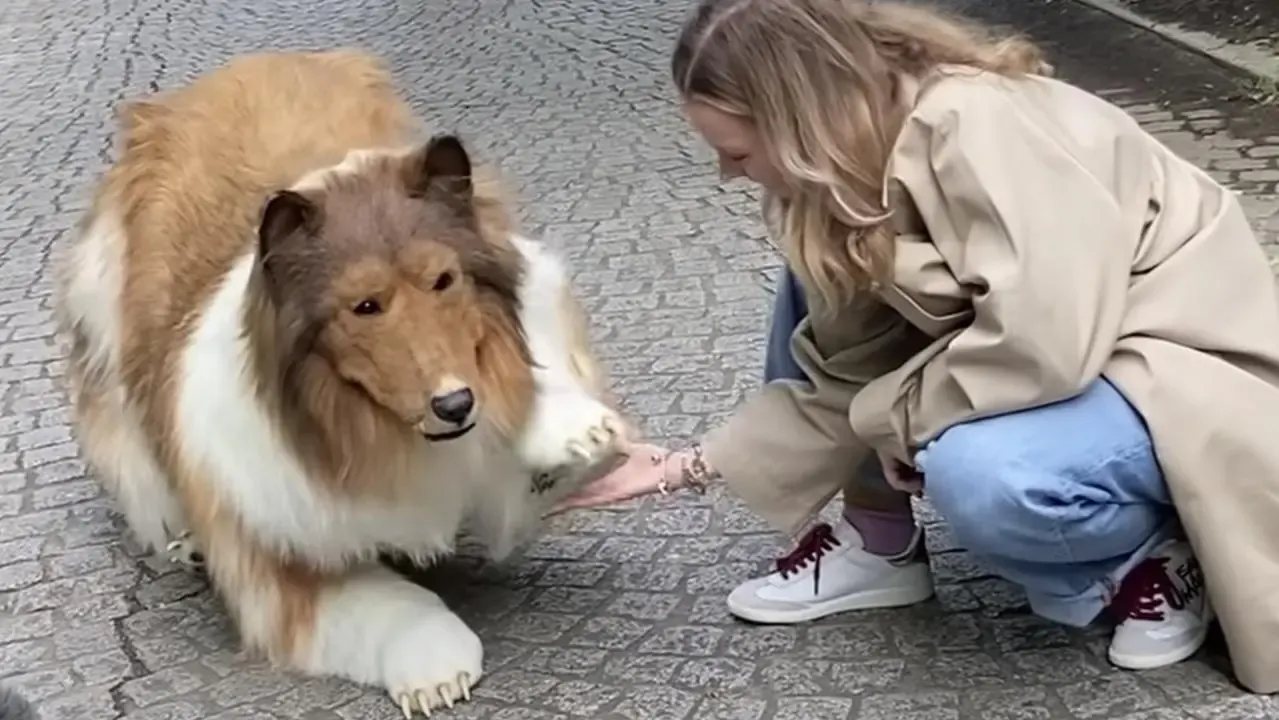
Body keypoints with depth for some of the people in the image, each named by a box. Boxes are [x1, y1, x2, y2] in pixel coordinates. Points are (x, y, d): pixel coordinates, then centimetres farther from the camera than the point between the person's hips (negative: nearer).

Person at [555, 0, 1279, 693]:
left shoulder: (977, 127, -27)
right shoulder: (858, 169, -1)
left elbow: (1043, 340, -36)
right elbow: (841, 377, 1)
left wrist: (894, 415, -19)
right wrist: (681, 469, -1)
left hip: (1190, 374, -8)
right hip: (1065, 361, 8)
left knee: (981, 474, -36)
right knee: (821, 283, 2)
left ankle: (1151, 559, -5)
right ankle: (880, 546, 10)